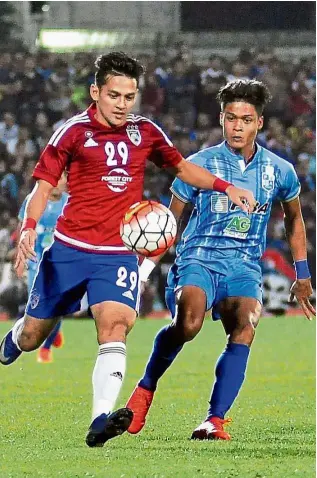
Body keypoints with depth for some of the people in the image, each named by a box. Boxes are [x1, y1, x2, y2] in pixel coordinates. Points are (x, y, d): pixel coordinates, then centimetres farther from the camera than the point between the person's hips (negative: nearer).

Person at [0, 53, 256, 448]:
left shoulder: (145, 133, 8)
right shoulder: (74, 132, -3)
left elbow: (182, 168, 25)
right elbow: (43, 188, -2)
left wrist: (226, 187, 12)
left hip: (118, 254, 1)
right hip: (68, 249, -1)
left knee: (114, 325, -23)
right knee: (32, 337, 7)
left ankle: (100, 422, -36)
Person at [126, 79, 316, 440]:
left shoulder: (279, 171, 6)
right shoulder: (199, 165, -1)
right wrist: (146, 267, -3)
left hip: (244, 265, 2)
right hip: (199, 257, -2)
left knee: (244, 328, -29)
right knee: (188, 323, -33)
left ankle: (215, 420, -29)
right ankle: (145, 388, -8)